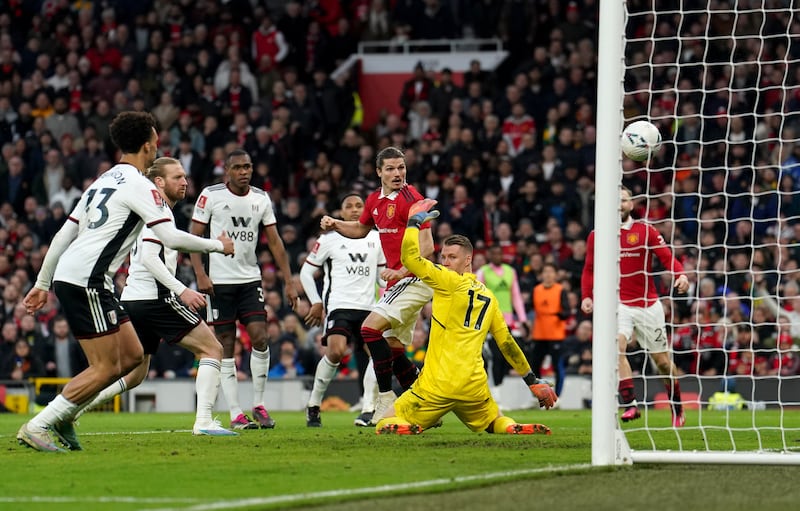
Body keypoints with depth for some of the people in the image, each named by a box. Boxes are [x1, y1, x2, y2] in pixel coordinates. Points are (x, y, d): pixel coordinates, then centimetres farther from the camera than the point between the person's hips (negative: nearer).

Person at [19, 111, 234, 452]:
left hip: (67, 278, 10)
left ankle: (64, 415, 11)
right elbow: (172, 237, -14)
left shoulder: (104, 181, 21)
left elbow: (64, 234, 22)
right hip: (86, 281, -10)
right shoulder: (138, 185, -7)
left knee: (132, 355, 11)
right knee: (106, 368, -8)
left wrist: (42, 284, 25)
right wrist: (218, 245, 1)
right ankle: (36, 427, -8)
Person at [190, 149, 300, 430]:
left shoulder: (261, 198, 5)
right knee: (225, 345, -3)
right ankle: (236, 415, -1)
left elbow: (274, 241, 9)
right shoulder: (211, 195, -5)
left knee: (259, 337, -10)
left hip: (250, 280, 3)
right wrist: (200, 275, -15)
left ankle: (258, 405, 5)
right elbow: (194, 237, -3)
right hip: (219, 281, -3)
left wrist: (289, 282, 5)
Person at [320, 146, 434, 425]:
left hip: (415, 278, -9)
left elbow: (427, 247, -18)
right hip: (399, 280, 9)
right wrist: (335, 224, 15)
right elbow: (361, 229, 32)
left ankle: (386, 400, -14)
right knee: (392, 347, 8)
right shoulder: (375, 200, 11)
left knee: (370, 327, -19)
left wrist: (400, 272, -26)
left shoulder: (410, 198, -14)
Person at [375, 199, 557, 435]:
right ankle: (514, 428, -8)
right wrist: (533, 381, 26)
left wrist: (414, 221, 3)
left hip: (438, 386, -5)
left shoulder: (450, 281, -4)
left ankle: (407, 428, -31)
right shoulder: (488, 297, 15)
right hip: (474, 387, 5)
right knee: (496, 422, 27)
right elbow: (507, 343, 19)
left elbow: (410, 257, -11)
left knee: (386, 424, 4)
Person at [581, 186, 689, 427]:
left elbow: (667, 257, -8)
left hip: (648, 304, 0)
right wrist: (587, 296, 1)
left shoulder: (645, 231, 0)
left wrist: (681, 275, -27)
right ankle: (630, 404, -31)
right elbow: (589, 269, 15)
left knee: (662, 360, 8)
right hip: (619, 303, 0)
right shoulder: (597, 236, 6)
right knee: (616, 345, -28)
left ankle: (677, 408, 29)